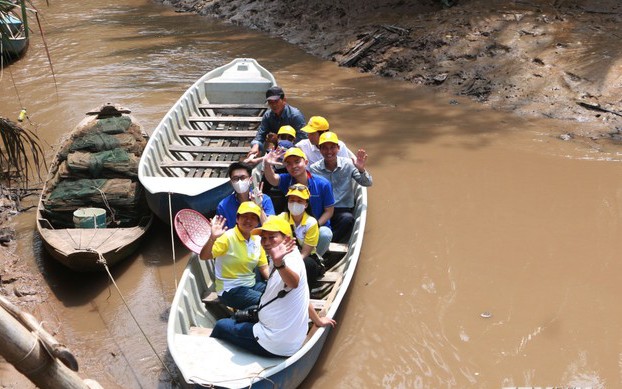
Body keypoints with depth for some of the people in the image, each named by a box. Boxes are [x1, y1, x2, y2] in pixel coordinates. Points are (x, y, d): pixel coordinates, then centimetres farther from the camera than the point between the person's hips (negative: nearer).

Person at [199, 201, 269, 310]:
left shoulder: (257, 240, 4)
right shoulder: (227, 237, -15)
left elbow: (264, 268, 8)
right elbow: (203, 257, -25)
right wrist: (212, 238, -43)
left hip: (252, 285, 7)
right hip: (230, 291, -7)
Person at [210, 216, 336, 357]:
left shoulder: (290, 260, -25)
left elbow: (294, 282, -50)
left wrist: (278, 263, -69)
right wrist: (317, 320, 28)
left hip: (274, 346, -9)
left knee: (221, 325, 7)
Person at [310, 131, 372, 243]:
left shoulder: (348, 164, 2)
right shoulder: (314, 169, 3)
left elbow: (367, 183, -3)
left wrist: (361, 170, -23)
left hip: (344, 210, 0)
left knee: (348, 218, -34)